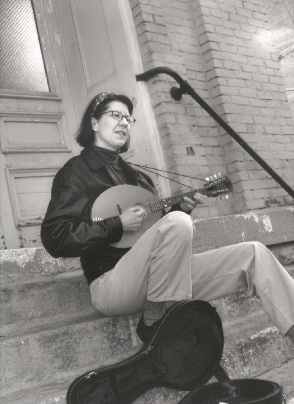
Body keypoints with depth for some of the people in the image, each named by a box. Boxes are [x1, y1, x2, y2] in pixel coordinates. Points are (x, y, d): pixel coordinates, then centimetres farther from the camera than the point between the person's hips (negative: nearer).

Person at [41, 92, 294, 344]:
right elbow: (54, 238, -13)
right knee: (177, 223, -34)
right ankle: (156, 323, -17)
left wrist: (179, 209, 6)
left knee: (255, 255, -5)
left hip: (161, 278, 7)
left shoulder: (133, 173, 20)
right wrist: (118, 225, -17)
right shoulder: (77, 171, -1)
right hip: (112, 282, -7)